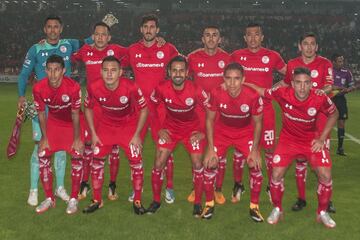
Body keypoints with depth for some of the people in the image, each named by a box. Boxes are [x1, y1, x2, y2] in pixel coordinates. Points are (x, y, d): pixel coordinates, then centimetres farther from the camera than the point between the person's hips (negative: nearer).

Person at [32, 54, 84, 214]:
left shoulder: (73, 87, -30)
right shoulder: (39, 88, -22)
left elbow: (75, 114, -19)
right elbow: (41, 114, -8)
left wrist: (77, 139, -14)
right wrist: (44, 137, -6)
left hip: (72, 122, -3)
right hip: (53, 122, 3)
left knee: (77, 155, -14)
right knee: (43, 155, -4)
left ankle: (73, 199, 2)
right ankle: (49, 199, 11)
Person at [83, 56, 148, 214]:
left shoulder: (130, 87, -29)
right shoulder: (94, 88, -23)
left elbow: (143, 109, -14)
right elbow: (88, 109, -2)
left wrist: (137, 135, -13)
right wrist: (93, 134, -4)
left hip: (129, 125, -2)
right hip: (105, 125, 2)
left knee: (136, 160, -8)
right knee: (97, 159, 0)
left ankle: (137, 201, 10)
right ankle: (97, 200, 18)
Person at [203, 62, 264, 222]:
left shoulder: (253, 96, -27)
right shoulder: (216, 93, -25)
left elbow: (257, 123, -11)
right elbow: (209, 120, -11)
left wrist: (255, 150, -14)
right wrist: (211, 148, -13)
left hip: (245, 133, 0)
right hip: (222, 132, 1)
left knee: (255, 165, -14)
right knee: (209, 164, -10)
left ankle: (254, 207, 6)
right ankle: (209, 204, 12)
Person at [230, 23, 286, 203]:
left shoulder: (272, 56, 1)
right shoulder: (236, 56, 3)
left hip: (265, 109, 0)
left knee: (269, 148, 3)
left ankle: (271, 186, 21)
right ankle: (238, 185, 23)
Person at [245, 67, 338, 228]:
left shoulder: (320, 98, -24)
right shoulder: (282, 93, -25)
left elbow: (334, 114, -4)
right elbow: (261, 91, -8)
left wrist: (322, 138, -8)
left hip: (312, 140, 0)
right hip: (288, 139, 0)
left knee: (325, 176, -9)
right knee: (276, 174, -9)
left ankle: (322, 213, 17)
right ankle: (277, 210, 18)